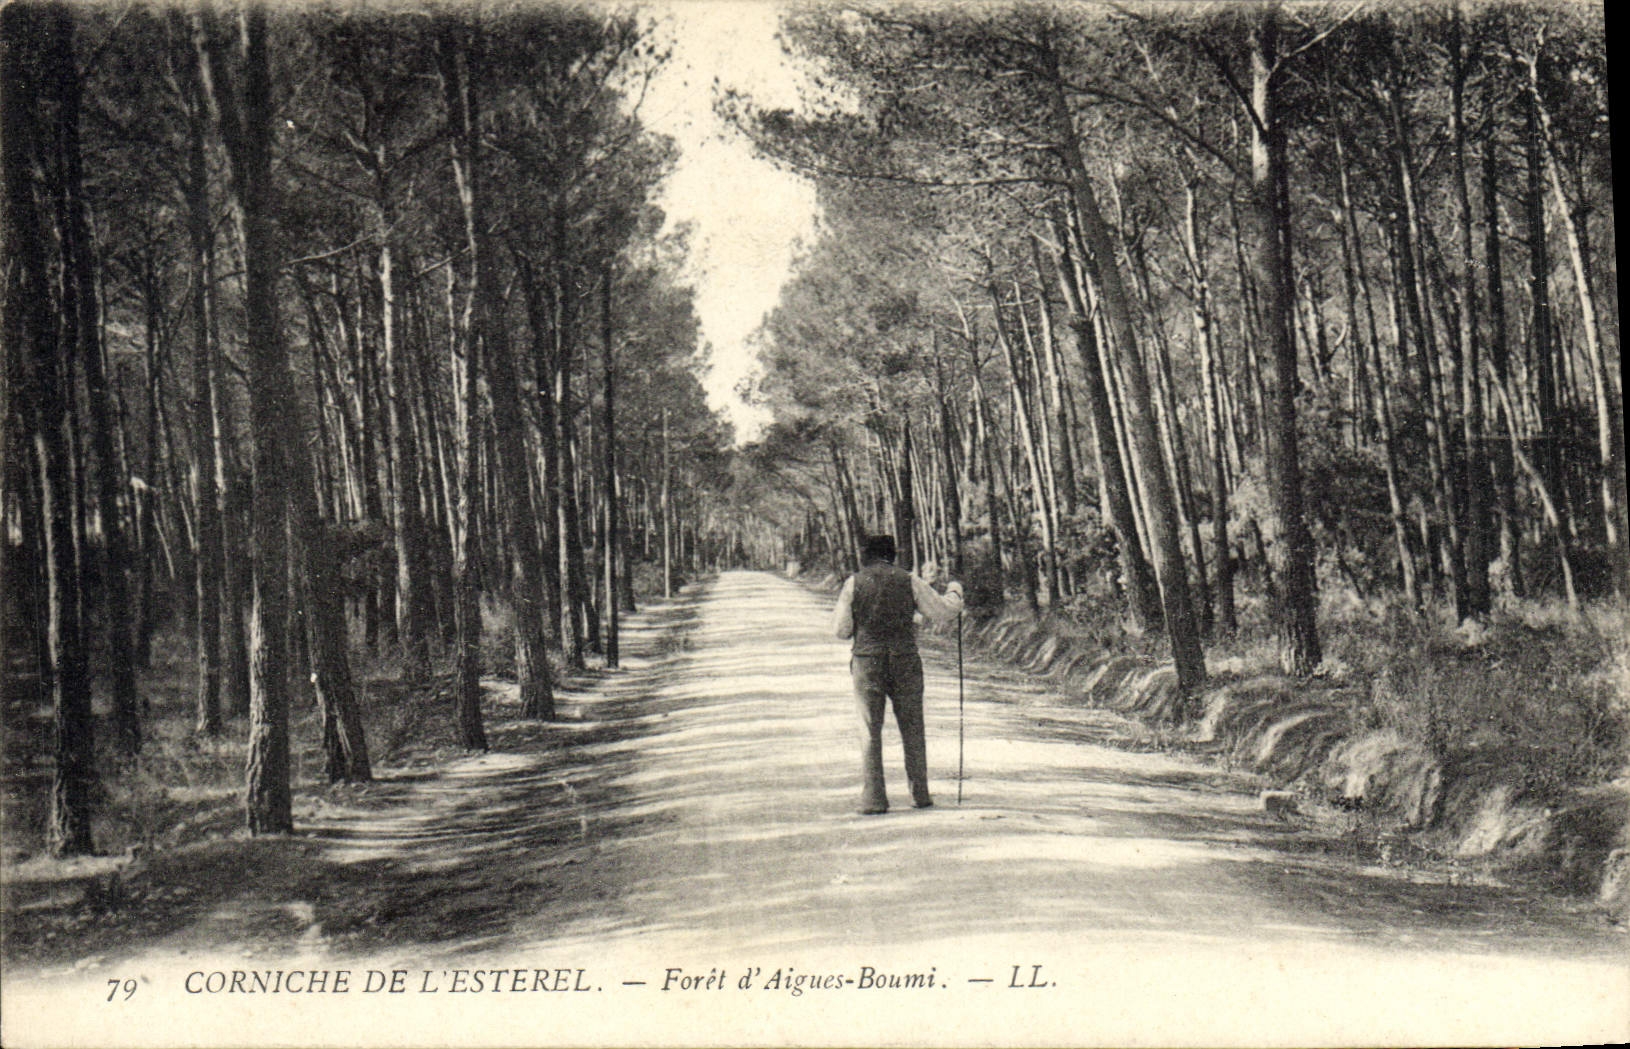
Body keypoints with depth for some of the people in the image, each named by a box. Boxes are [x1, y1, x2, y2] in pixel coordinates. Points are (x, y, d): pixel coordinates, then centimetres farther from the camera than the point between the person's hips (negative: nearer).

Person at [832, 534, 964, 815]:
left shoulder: (854, 583, 1)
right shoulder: (909, 581, 2)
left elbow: (841, 630, 0)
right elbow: (941, 611, 6)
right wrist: (955, 592, 25)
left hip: (867, 662, -1)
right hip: (905, 662, 1)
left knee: (870, 731, 3)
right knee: (912, 729, 11)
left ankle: (873, 799, -3)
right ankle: (920, 794, 13)